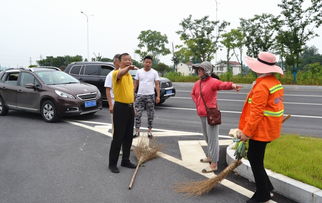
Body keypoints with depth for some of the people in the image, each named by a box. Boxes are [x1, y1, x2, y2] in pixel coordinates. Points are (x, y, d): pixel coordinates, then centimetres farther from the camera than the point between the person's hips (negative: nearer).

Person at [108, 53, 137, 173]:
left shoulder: (129, 75, 15)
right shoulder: (116, 73, -11)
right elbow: (120, 74, -37)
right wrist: (128, 68, -57)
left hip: (130, 107, 8)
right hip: (120, 107, -8)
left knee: (129, 136, 13)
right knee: (118, 137, -2)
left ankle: (125, 160, 25)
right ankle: (112, 163, 11)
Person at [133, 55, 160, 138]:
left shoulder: (154, 72, 1)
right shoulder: (139, 71, 7)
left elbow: (157, 85, -2)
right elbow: (135, 83, 10)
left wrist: (158, 96, -10)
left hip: (150, 96, -1)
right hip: (140, 95, 1)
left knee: (150, 114, 6)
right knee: (137, 114, -1)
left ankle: (149, 131, 16)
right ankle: (137, 131, 8)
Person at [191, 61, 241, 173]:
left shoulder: (212, 81, -14)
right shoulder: (197, 83, 10)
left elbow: (223, 84, -35)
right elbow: (193, 94, 28)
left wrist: (233, 85, -56)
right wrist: (197, 103, 12)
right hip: (202, 115, 9)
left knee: (212, 139, -3)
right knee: (207, 137, 22)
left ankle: (214, 164, 5)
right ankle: (211, 156, 40)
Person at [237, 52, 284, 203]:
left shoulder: (261, 85, -22)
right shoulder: (276, 82, 9)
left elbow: (256, 113, -23)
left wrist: (246, 132, -17)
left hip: (260, 130, -10)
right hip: (270, 129, 10)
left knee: (256, 161, 4)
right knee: (253, 157, 20)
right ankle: (266, 187, 32)